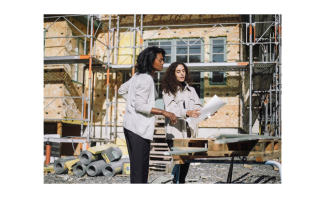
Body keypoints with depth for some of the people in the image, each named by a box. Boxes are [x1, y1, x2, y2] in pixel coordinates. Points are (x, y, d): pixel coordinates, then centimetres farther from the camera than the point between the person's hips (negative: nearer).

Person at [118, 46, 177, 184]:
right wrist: (164, 113, -21)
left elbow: (121, 90, 27)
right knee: (140, 171, -5)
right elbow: (140, 106, -21)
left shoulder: (137, 76, 14)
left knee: (136, 168, 16)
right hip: (139, 128, -10)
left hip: (130, 126, 10)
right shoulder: (146, 79, -15)